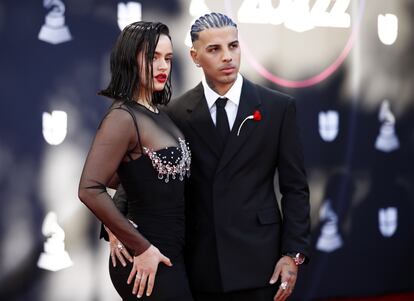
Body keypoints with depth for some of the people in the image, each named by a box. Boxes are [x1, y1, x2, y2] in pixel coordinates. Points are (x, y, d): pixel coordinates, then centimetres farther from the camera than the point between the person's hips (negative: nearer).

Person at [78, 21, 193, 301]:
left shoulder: (158, 114, 9)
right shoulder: (123, 117, -15)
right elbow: (90, 189, -24)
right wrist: (141, 248, -19)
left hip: (172, 252, 8)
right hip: (148, 262, -8)